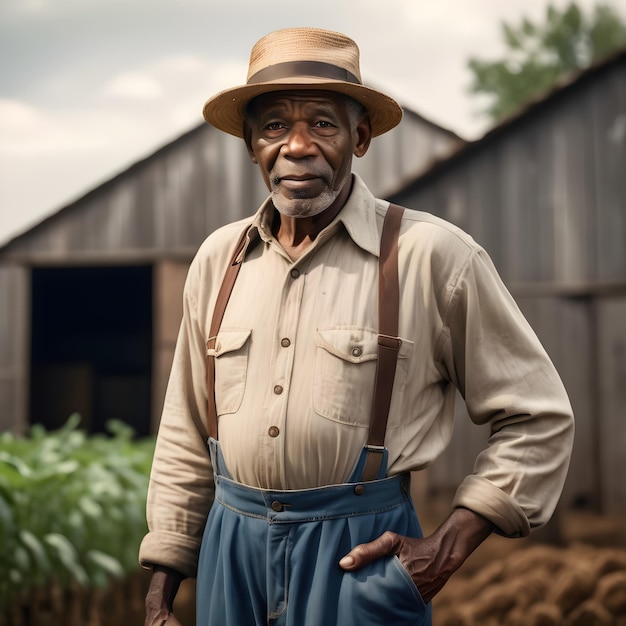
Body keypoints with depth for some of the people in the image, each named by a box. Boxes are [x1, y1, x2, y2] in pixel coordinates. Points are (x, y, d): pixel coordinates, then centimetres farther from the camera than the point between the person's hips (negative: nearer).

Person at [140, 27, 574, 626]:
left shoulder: (433, 254, -9)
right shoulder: (218, 259, 4)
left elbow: (537, 418, -3)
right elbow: (185, 438, 12)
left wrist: (449, 547, -9)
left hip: (360, 551, -4)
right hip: (231, 542, 4)